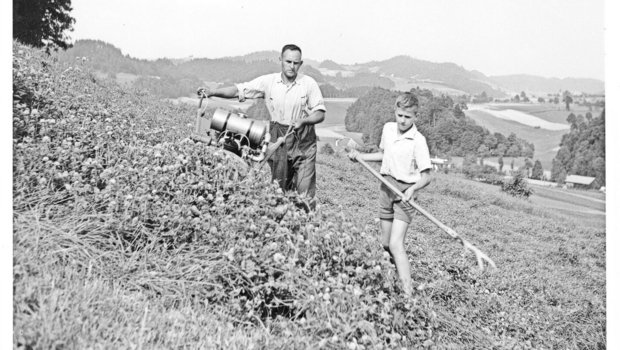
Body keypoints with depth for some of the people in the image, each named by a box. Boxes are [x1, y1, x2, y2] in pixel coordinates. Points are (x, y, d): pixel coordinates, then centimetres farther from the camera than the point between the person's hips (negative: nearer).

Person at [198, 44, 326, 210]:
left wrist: (302, 121, -22)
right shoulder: (268, 81, -1)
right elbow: (238, 90, -3)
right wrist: (212, 92, -16)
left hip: (304, 142, -2)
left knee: (305, 194, -5)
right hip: (278, 140, 3)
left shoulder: (309, 84, -5)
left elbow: (320, 114, -4)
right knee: (279, 189, 11)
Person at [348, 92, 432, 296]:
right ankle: (401, 273, 30)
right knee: (384, 243, 11)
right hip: (386, 187, 7)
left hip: (405, 191, -7)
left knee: (396, 244, -17)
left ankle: (408, 292, -16)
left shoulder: (418, 141, -14)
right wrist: (360, 156, 13)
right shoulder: (388, 129, 5)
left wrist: (413, 188, -31)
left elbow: (426, 176, -13)